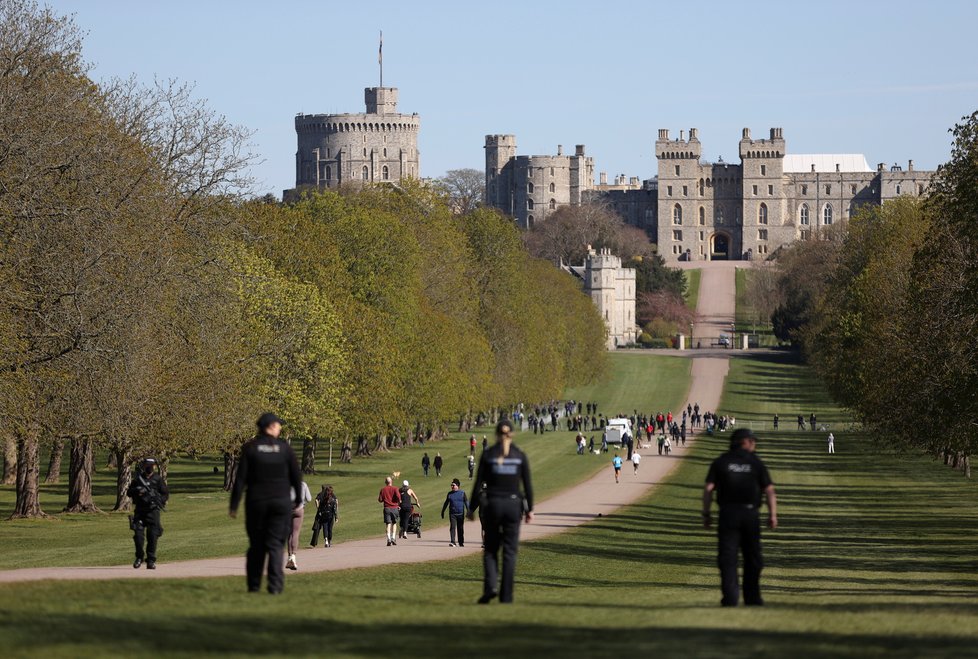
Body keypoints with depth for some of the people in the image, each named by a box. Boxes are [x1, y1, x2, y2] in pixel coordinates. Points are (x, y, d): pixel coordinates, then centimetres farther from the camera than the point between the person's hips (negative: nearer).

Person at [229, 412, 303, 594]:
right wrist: (298, 500, 18)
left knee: (256, 545, 12)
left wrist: (234, 505, -2)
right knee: (275, 545, 0)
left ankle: (254, 585, 15)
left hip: (256, 502, 1)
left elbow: (240, 478, -6)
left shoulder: (250, 448, -3)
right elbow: (296, 476, 3)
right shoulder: (285, 448, -2)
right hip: (280, 502, -1)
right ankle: (275, 585, -12)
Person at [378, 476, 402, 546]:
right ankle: (393, 537, 3)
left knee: (388, 524, -1)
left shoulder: (383, 489, 4)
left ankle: (389, 539, -14)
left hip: (387, 508, 0)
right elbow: (398, 496, -14)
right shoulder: (394, 488, 0)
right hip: (394, 508, 0)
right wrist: (399, 503, 4)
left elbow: (380, 500, 2)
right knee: (394, 523, 14)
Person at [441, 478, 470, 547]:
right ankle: (452, 542, -16)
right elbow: (446, 503, 17)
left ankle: (461, 542, 20)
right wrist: (443, 512, 18)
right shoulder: (449, 494, 9)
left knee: (460, 528, 8)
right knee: (452, 527, -12)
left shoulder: (462, 493, 2)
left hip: (460, 514, -1)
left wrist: (468, 511, -11)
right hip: (452, 513, 1)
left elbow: (466, 502, 0)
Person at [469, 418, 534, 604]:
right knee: (510, 552, 6)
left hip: (492, 505, -1)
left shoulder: (488, 454, -3)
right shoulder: (520, 456, 0)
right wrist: (530, 509, 6)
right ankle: (506, 595, 4)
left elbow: (478, 483, -2)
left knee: (490, 549, 11)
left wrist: (471, 508, 4)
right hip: (513, 505, 1)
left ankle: (491, 586, -11)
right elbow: (527, 485, -1)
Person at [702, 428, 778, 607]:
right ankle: (752, 597, 17)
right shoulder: (756, 462, 6)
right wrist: (773, 515, 3)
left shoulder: (721, 462, 6)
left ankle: (730, 596, -18)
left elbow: (708, 488, -2)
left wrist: (706, 514, 2)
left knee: (727, 557, -4)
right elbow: (769, 490, 0)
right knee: (752, 557, 13)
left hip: (728, 513, -1)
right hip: (750, 514, 1)